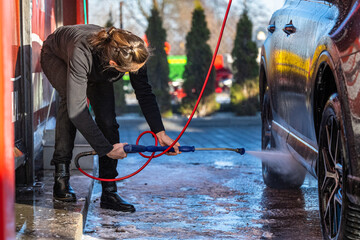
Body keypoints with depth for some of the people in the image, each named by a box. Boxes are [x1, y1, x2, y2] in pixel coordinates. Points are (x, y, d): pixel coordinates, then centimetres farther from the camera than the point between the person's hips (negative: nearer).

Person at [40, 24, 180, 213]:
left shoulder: (132, 54, -33)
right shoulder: (83, 55, -48)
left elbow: (145, 93, -17)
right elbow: (76, 109, -46)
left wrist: (160, 132, -25)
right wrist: (107, 148, -39)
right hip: (56, 57, -4)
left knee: (107, 121, -14)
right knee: (70, 99, -34)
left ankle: (109, 192, -5)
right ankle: (61, 175, -24)